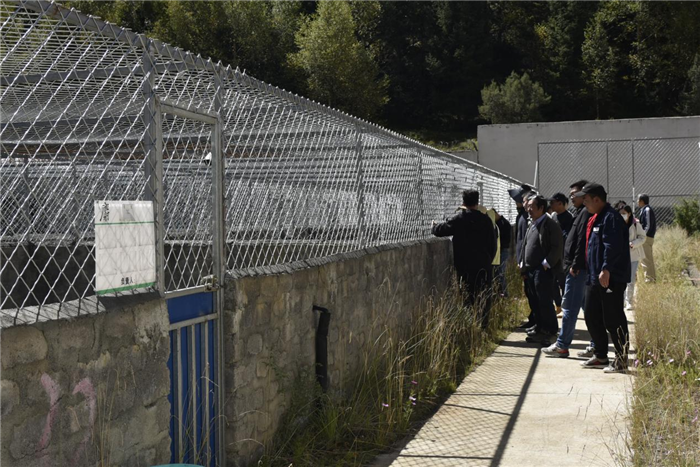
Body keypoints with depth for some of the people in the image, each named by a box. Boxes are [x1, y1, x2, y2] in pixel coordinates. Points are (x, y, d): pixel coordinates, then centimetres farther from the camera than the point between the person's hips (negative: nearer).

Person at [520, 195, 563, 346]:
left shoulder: (550, 225, -10)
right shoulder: (532, 225, 18)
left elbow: (557, 248, -16)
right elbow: (525, 246, 22)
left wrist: (546, 264, -17)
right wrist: (523, 266, 16)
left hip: (542, 271, -9)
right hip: (530, 270, 9)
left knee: (544, 301, -7)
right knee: (534, 302, 12)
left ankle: (550, 332, 0)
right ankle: (540, 329, 21)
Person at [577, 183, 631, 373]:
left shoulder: (610, 218, -14)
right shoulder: (595, 218, 18)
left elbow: (613, 246, -25)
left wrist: (606, 269, -32)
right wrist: (591, 273, 24)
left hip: (611, 278, -10)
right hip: (594, 278, 10)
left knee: (613, 320, -5)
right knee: (592, 317, 14)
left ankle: (621, 361, 3)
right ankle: (601, 356, 25)